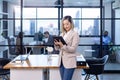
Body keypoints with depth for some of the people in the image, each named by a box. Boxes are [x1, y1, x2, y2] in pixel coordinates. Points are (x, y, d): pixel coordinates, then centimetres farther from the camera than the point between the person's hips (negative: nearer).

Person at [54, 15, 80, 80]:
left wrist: (62, 45, -26)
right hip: (61, 61, 6)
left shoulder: (75, 34, -6)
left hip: (69, 62, -6)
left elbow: (73, 49, -14)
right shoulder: (62, 34, 13)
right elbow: (57, 48, 12)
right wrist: (56, 44, -10)